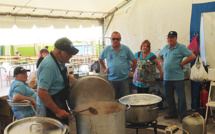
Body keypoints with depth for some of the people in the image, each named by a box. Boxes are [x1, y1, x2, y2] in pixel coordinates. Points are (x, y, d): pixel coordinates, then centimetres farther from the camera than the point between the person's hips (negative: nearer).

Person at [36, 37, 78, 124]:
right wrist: (57, 111, -26)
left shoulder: (59, 62, 4)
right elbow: (41, 92, -31)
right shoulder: (49, 66, -27)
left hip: (59, 105, 9)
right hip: (50, 111, -9)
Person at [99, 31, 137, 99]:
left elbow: (134, 60, 6)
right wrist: (104, 69, 9)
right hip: (111, 79, 1)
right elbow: (100, 59, 19)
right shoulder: (107, 49, 4)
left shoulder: (126, 49, 0)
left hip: (124, 79, -1)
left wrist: (132, 72, 4)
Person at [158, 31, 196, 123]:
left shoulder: (181, 47, -8)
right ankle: (172, 113, 29)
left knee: (181, 97, 0)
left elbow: (192, 56, -14)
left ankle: (183, 115, 12)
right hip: (167, 77, 6)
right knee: (169, 97, 14)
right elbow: (160, 55, 30)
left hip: (178, 77, -6)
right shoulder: (165, 47, 11)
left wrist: (182, 63, -11)